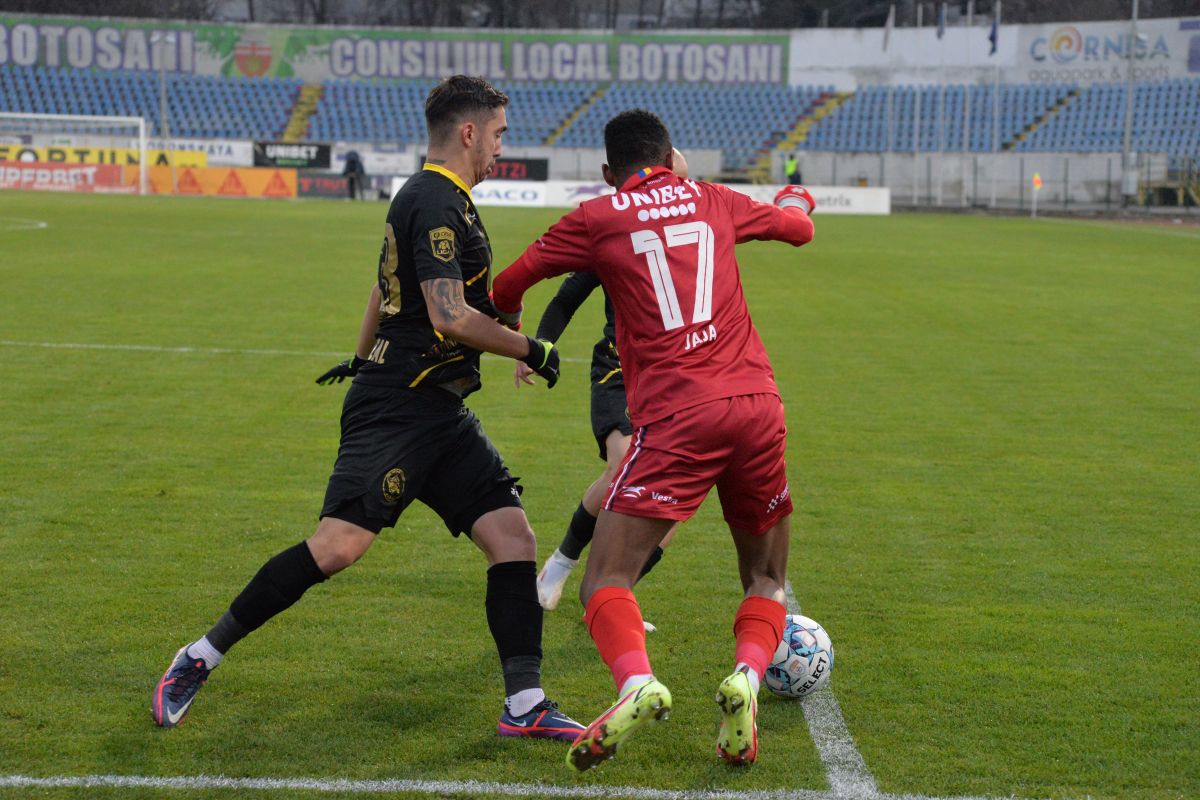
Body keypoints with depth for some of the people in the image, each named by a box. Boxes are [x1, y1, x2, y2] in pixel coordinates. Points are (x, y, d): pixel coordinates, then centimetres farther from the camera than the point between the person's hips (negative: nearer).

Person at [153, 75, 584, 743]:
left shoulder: (436, 199, 18)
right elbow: (450, 317, -22)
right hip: (397, 406, -10)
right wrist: (532, 350, -9)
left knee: (514, 536, -2)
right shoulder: (436, 204, -14)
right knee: (338, 546, -15)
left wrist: (365, 357, 47)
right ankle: (201, 657, -2)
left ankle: (525, 705, -3)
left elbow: (386, 289, 32)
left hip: (441, 412, 10)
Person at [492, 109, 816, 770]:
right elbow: (799, 226, 35)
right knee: (766, 580, 18)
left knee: (606, 582, -3)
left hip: (676, 416, -3)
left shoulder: (597, 218, 8)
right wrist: (798, 195, 59)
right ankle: (747, 677, -12)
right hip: (759, 405, 4)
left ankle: (637, 684, -33)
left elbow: (506, 288, 15)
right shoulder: (711, 200, 18)